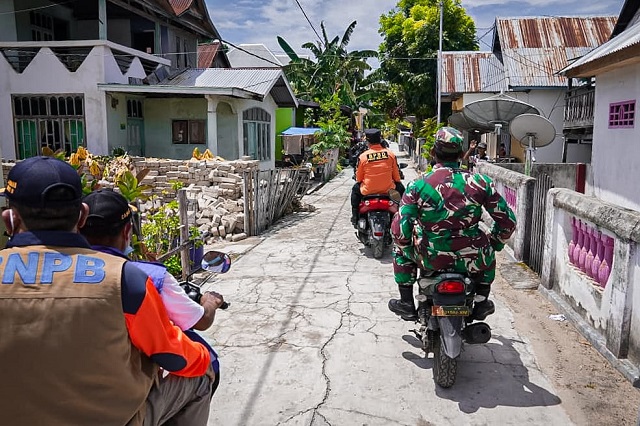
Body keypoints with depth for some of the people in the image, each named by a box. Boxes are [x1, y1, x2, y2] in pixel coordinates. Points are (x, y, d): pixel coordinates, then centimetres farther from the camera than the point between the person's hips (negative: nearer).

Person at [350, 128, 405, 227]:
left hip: (368, 191, -1)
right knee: (400, 187, 31)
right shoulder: (390, 154, -3)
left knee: (355, 189, 30)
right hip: (388, 189, 1)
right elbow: (397, 177, 4)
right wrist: (397, 182, 26)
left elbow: (358, 178, 2)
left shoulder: (362, 156, -7)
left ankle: (355, 217, 30)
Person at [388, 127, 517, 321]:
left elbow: (400, 230, -12)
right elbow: (507, 221, 0)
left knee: (400, 245, 29)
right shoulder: (480, 182, -6)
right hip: (472, 261, 1)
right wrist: (493, 245, 18)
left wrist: (407, 250, 9)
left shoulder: (418, 185, -10)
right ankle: (481, 302, 38)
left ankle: (406, 303, 31)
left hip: (430, 259, -1)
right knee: (488, 249, 35)